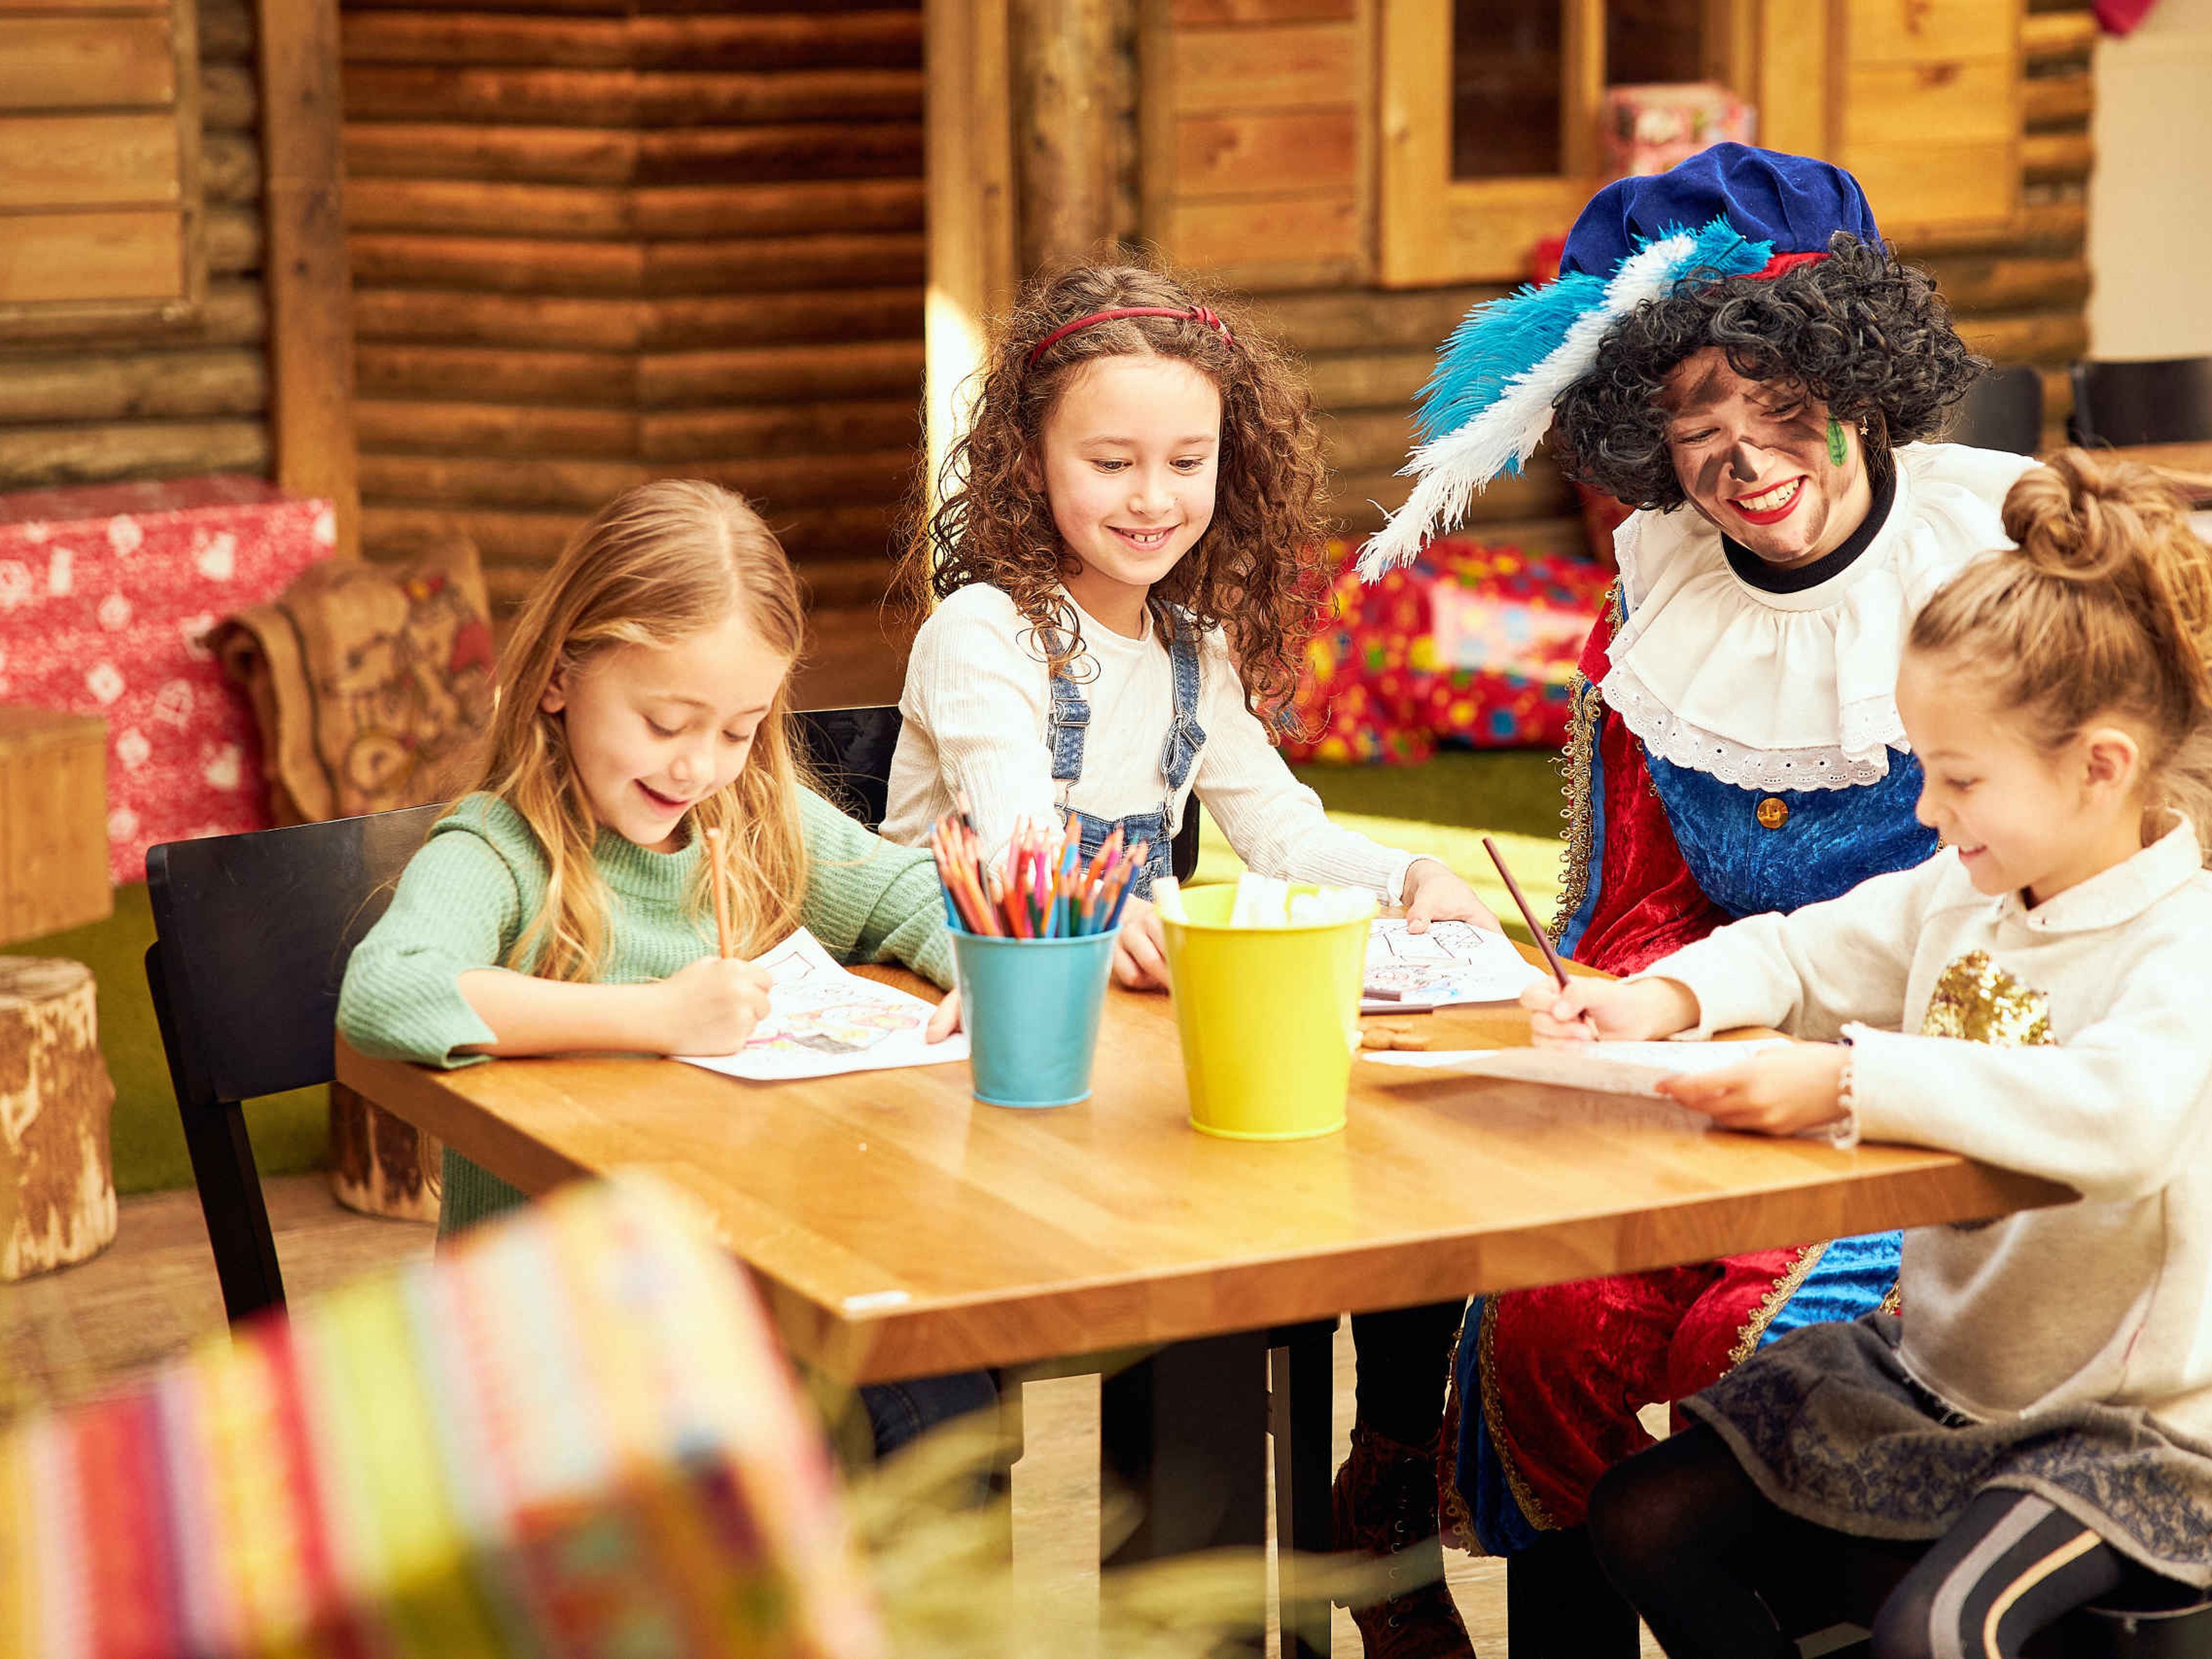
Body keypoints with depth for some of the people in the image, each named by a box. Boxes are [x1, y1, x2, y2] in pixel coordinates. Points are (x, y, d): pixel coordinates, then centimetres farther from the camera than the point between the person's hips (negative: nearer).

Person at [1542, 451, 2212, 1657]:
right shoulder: (1960, 894, 2)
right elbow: (1803, 954, 18)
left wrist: (1847, 1084, -44)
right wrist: (1663, 999, -3)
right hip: (1932, 1370, 8)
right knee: (1645, 1520, 6)